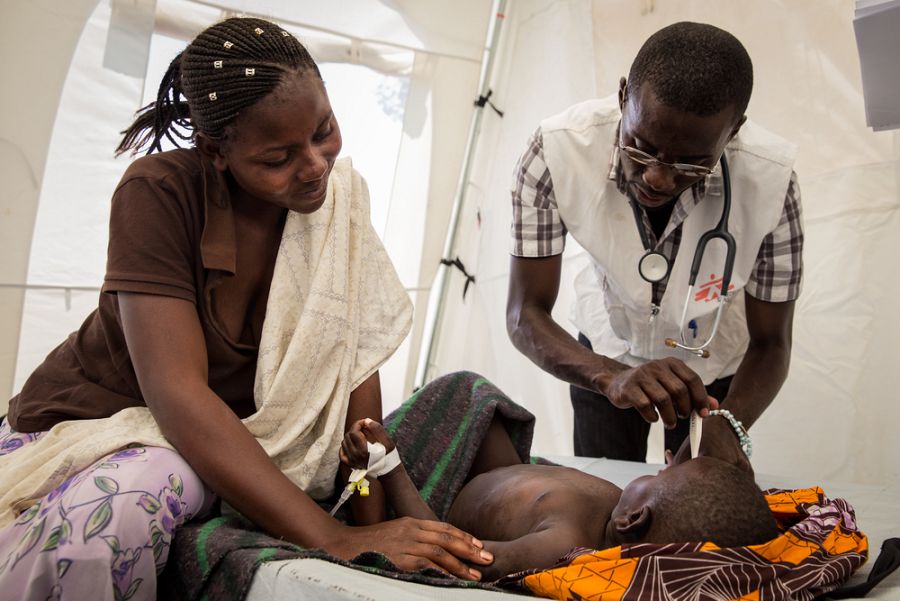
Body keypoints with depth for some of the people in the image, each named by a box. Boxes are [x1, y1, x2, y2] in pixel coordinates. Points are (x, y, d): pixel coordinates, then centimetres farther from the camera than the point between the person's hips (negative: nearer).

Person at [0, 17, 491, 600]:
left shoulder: (335, 191, -9)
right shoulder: (159, 194, -23)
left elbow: (354, 356, -10)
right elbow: (178, 394, -30)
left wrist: (374, 526, -18)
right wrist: (334, 539, -36)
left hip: (232, 439, 6)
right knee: (120, 511, -35)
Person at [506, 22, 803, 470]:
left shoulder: (770, 180, -33)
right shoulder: (556, 150, -33)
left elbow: (769, 343, -21)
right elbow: (525, 314, -29)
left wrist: (726, 425, -42)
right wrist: (611, 376, -48)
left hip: (715, 367, 0)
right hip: (606, 355, 1)